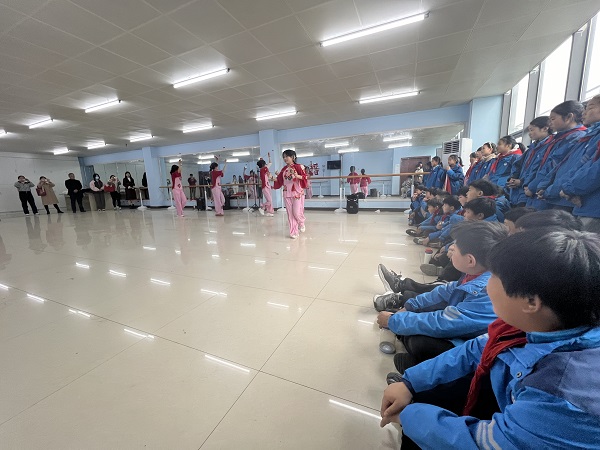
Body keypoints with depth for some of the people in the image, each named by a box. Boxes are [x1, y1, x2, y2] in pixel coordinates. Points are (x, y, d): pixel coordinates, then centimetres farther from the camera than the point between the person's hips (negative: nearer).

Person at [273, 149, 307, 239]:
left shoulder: (298, 167, -4)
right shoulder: (284, 169, 11)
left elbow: (304, 177, -13)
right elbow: (280, 181, 15)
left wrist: (297, 176, -28)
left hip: (297, 193, -5)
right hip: (287, 194, 5)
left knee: (296, 212, -7)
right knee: (290, 214, 5)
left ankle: (301, 223, 26)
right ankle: (293, 232, 14)